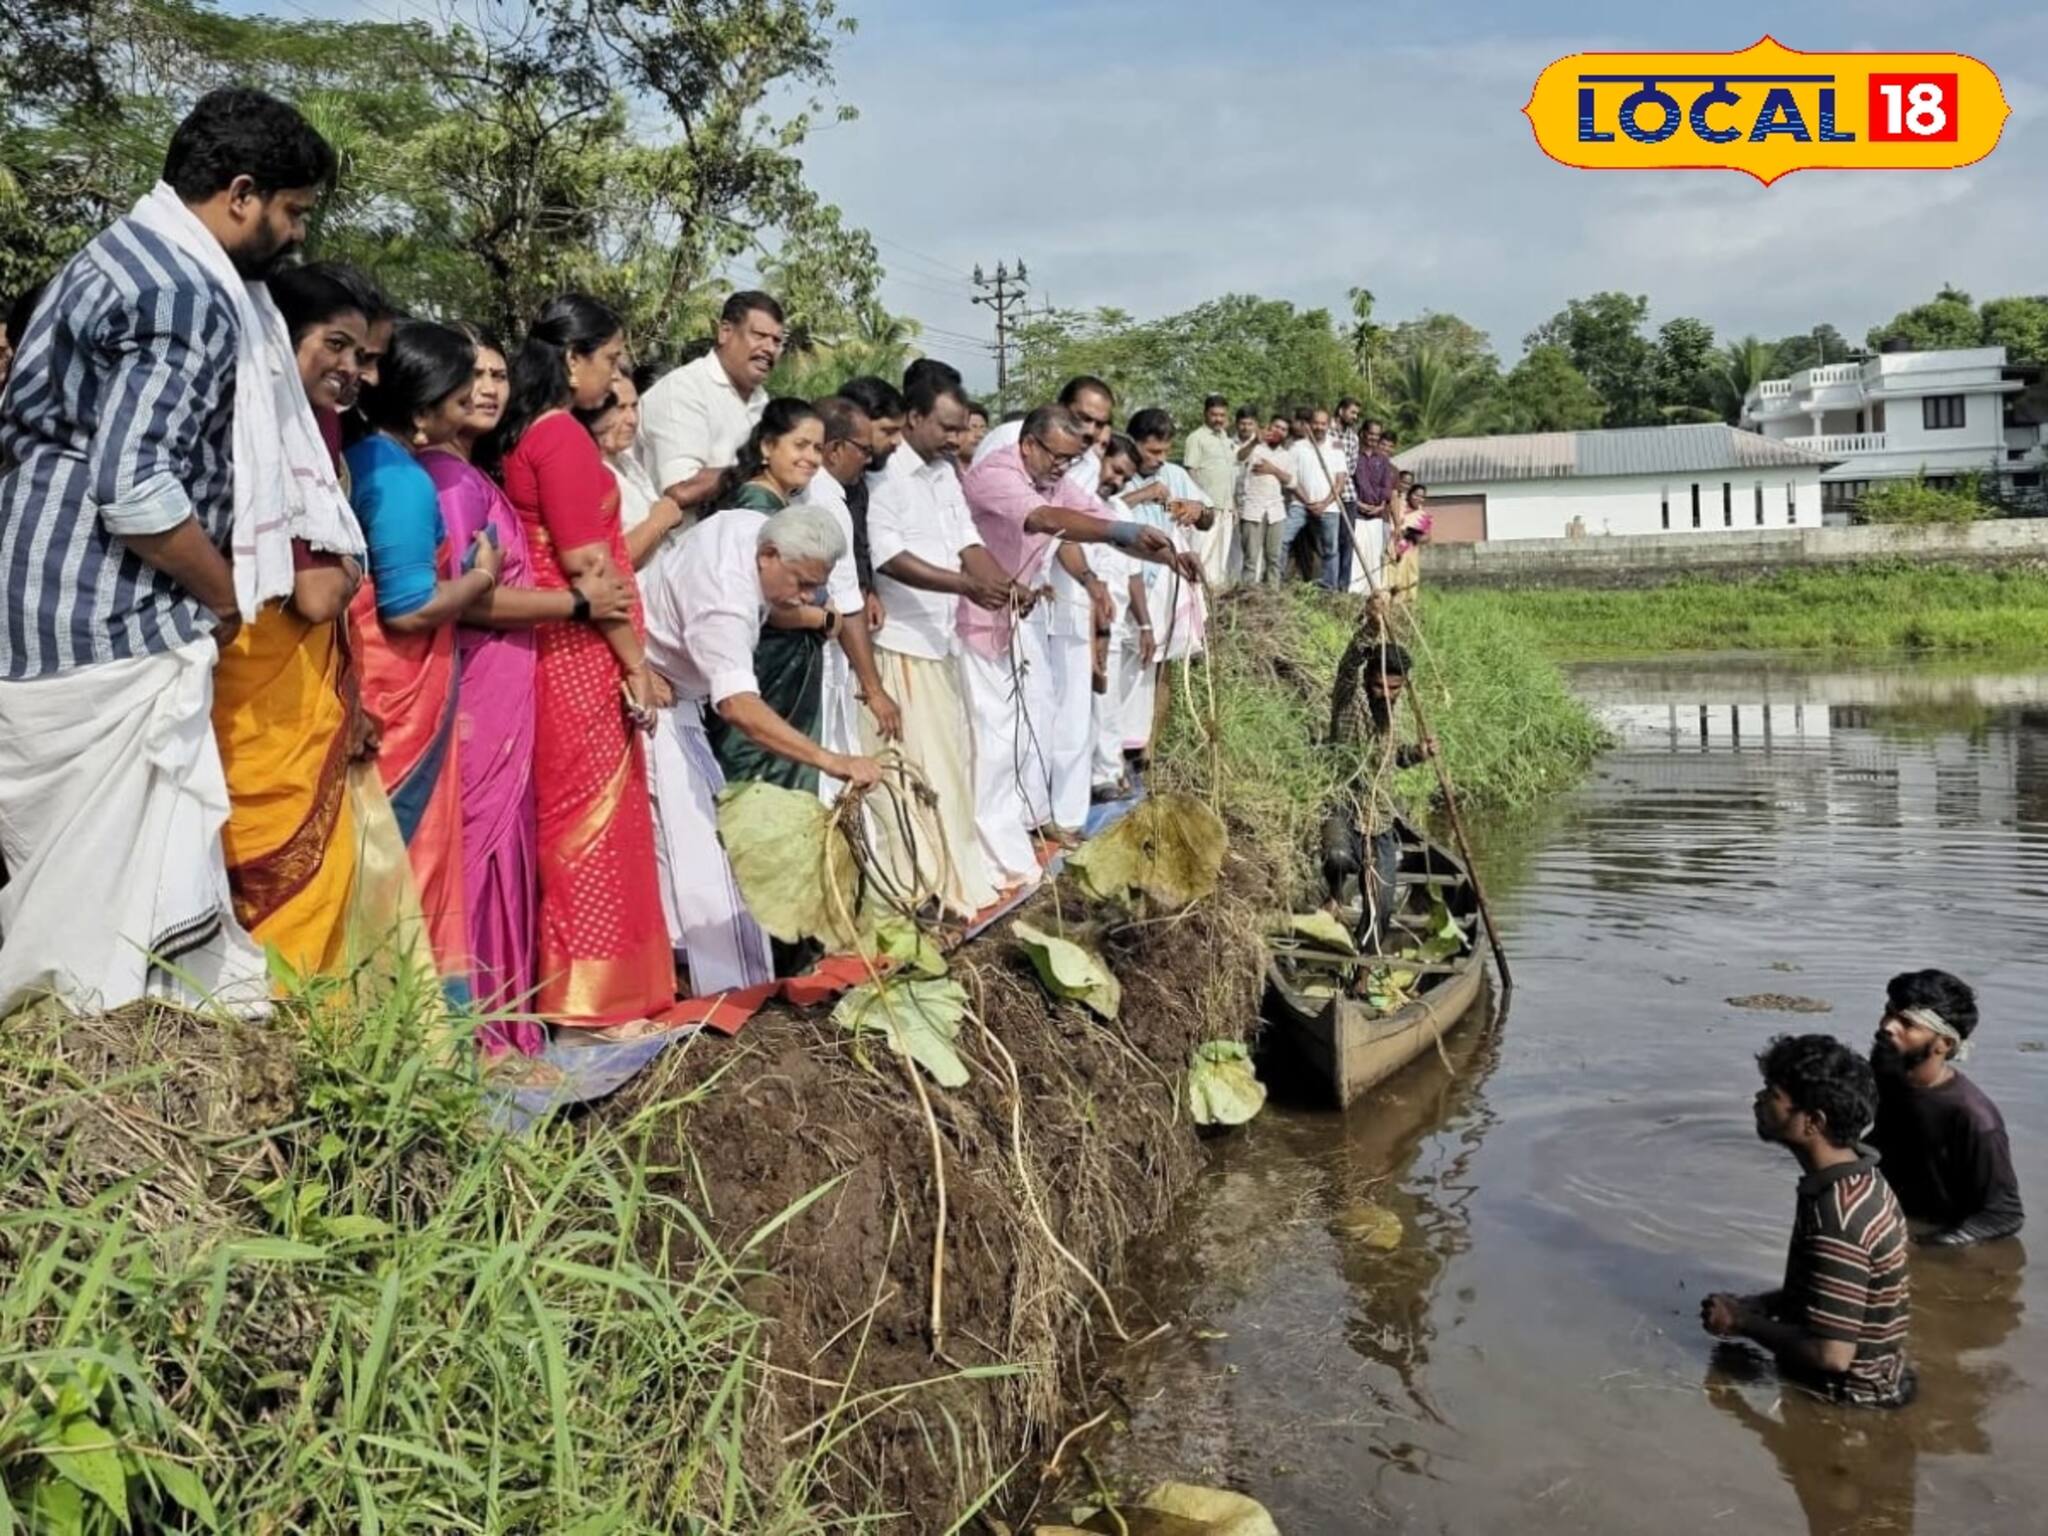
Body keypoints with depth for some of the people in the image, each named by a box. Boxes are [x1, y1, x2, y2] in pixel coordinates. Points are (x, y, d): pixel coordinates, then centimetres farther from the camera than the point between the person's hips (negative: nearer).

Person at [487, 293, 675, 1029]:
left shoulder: (519, 434, 13)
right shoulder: (563, 436, -14)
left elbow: (557, 550, 13)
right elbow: (586, 566, -17)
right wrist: (636, 663, -13)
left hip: (550, 649, 9)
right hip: (579, 653, -9)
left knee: (565, 815, 14)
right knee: (591, 817, -3)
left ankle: (563, 982, 23)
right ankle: (589, 992, 4)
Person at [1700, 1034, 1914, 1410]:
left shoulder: (1837, 1216, -28)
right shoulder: (1859, 1179, 1)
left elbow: (1831, 1353, -28)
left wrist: (1743, 1323, -14)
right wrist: (1752, 1306, 3)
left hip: (1848, 1402, -8)